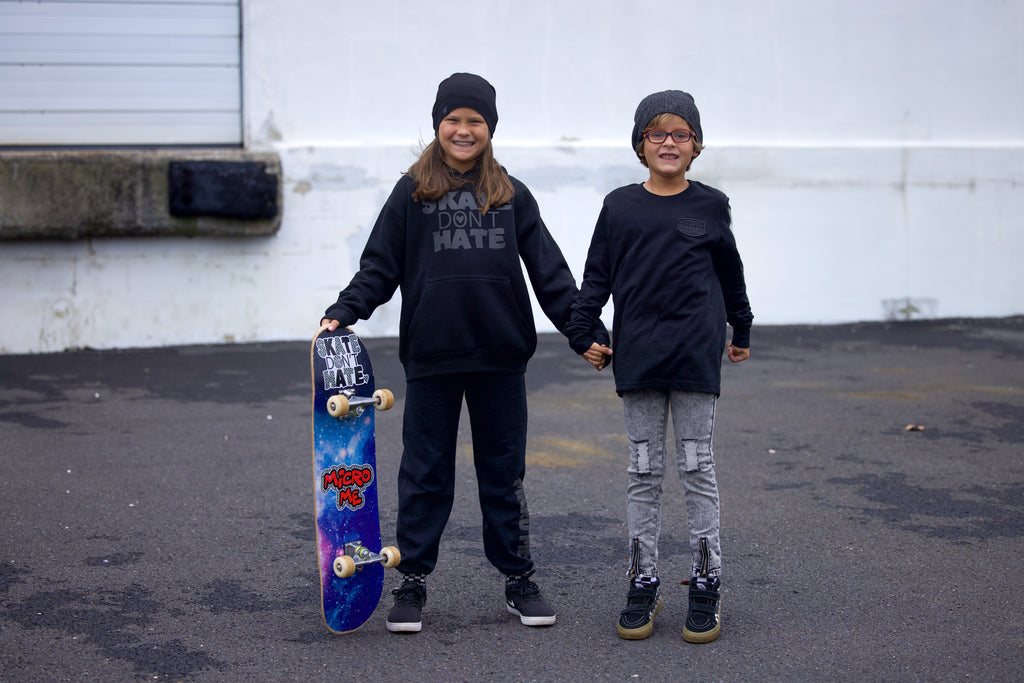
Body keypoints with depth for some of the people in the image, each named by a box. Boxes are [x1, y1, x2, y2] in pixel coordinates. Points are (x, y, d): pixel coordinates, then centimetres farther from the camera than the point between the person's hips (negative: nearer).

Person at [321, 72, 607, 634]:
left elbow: (549, 272, 9)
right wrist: (342, 313, -9)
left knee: (504, 471, 10)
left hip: (501, 358, 1)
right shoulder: (411, 194, 4)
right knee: (425, 472, 6)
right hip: (430, 358, -1)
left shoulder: (511, 196, 8)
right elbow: (379, 266, 4)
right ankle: (412, 582, 16)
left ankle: (518, 581, 20)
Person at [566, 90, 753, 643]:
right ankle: (643, 584, 13)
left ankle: (706, 585, 10)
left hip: (696, 354, -1)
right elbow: (597, 275, 7)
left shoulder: (710, 205, 4)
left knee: (697, 468, 2)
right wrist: (582, 332, -2)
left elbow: (730, 272, 16)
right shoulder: (620, 206, 4)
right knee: (643, 472, 6)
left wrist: (741, 332, 24)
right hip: (637, 356, 1)